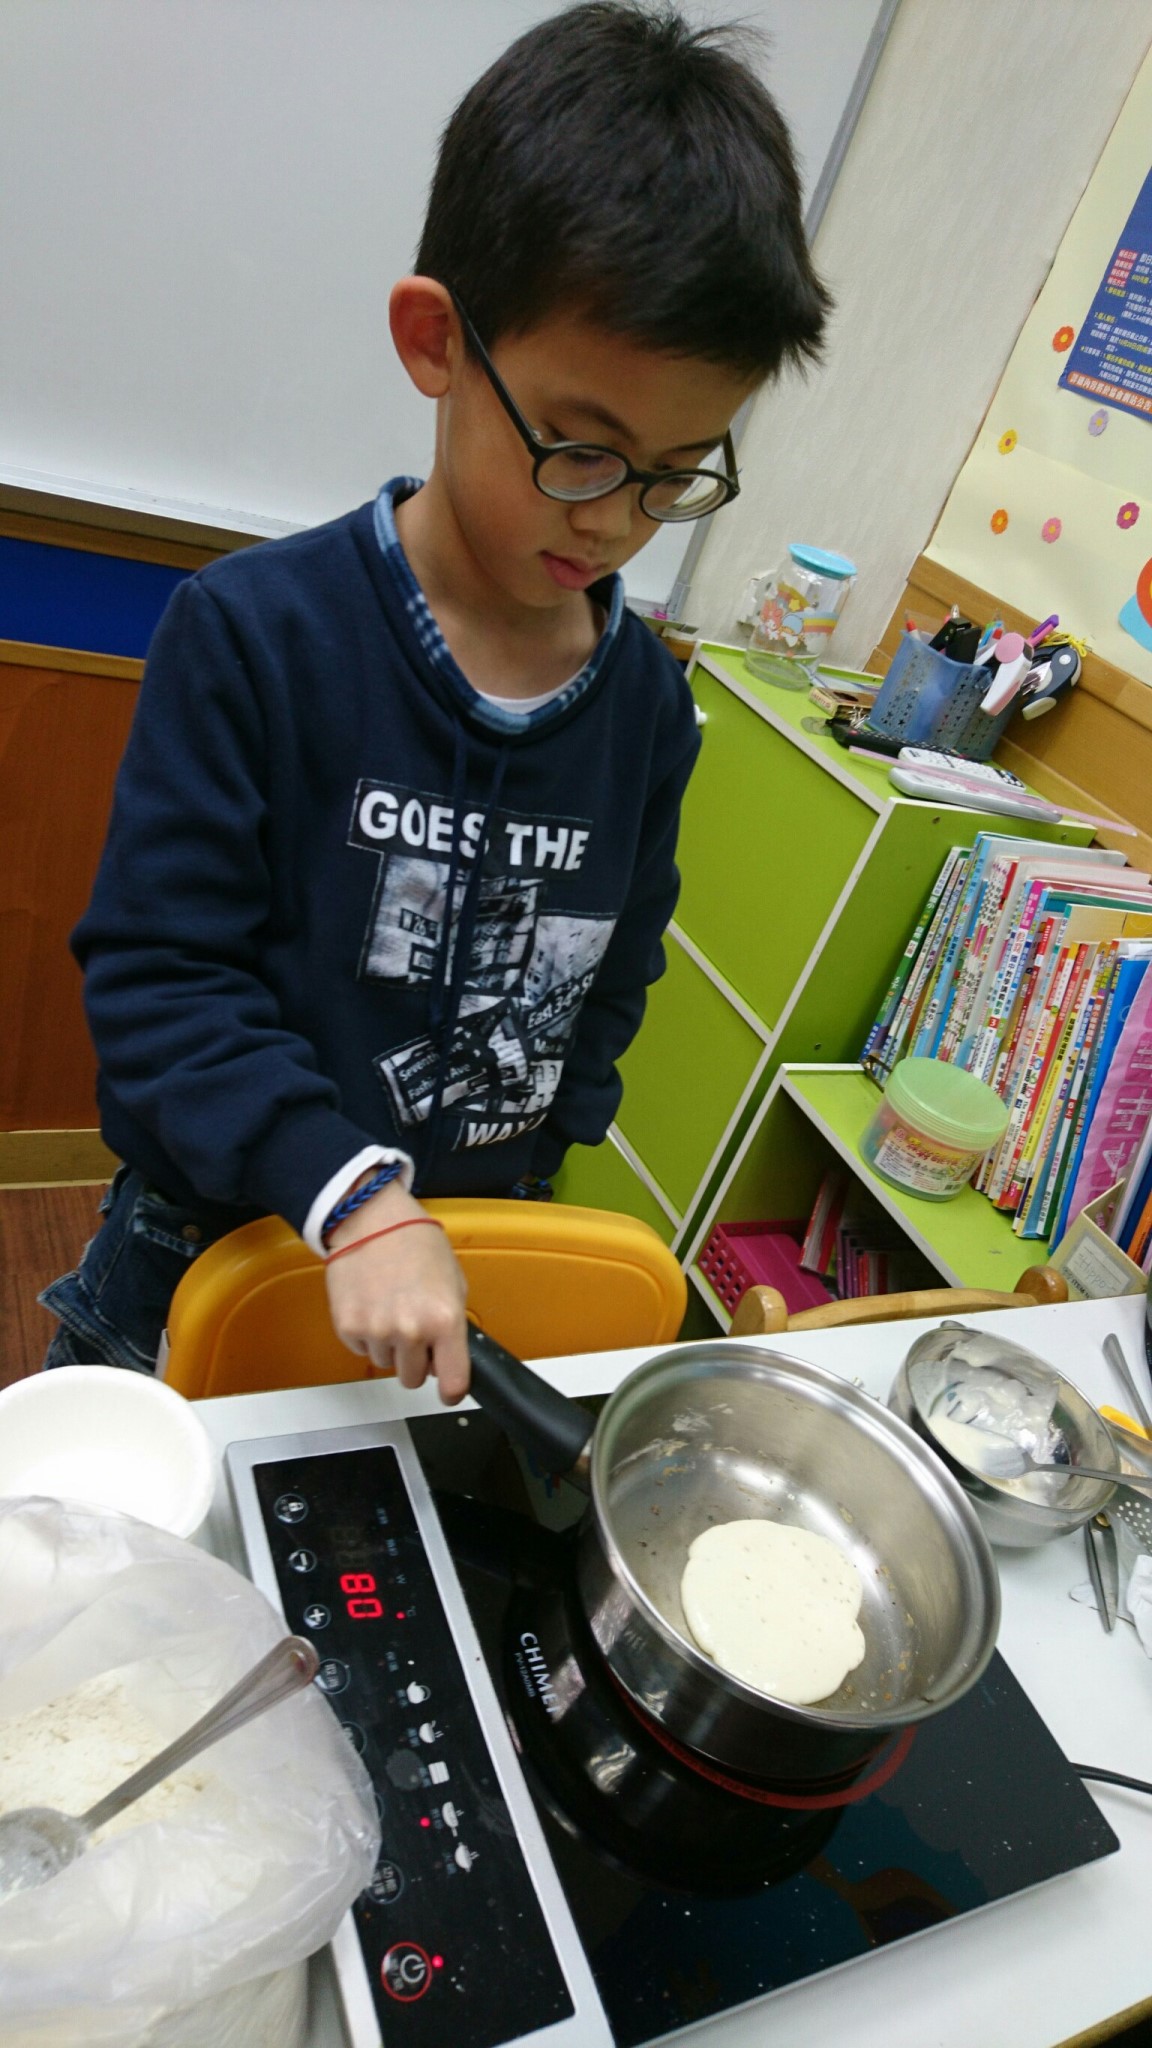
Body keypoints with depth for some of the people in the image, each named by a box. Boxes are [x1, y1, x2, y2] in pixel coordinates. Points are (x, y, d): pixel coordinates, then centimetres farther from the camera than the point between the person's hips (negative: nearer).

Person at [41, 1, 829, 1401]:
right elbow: (159, 973, -19)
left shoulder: (650, 700, -5)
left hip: (467, 1251, 3)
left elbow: (607, 989, 5)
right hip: (206, 1255, -2)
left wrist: (506, 1207, 0)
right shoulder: (257, 631, -18)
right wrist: (352, 1193, -30)